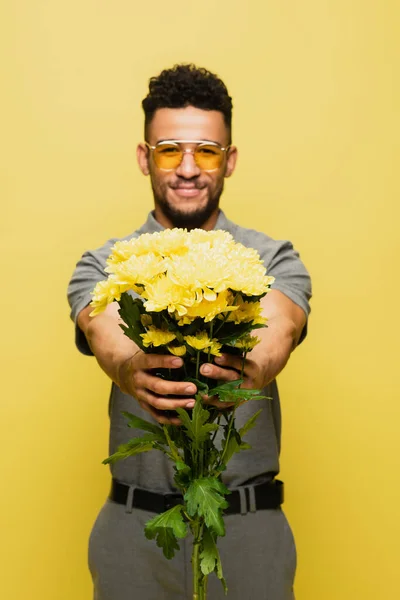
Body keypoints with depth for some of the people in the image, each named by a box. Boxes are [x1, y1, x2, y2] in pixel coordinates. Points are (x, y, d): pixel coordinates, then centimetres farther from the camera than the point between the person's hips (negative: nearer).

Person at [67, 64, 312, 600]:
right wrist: (133, 372, -42)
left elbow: (277, 329, -20)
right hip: (135, 522, 1)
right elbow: (106, 336, -19)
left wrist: (247, 368, -43)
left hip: (250, 521, 0)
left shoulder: (273, 259, 1)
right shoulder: (103, 266, 2)